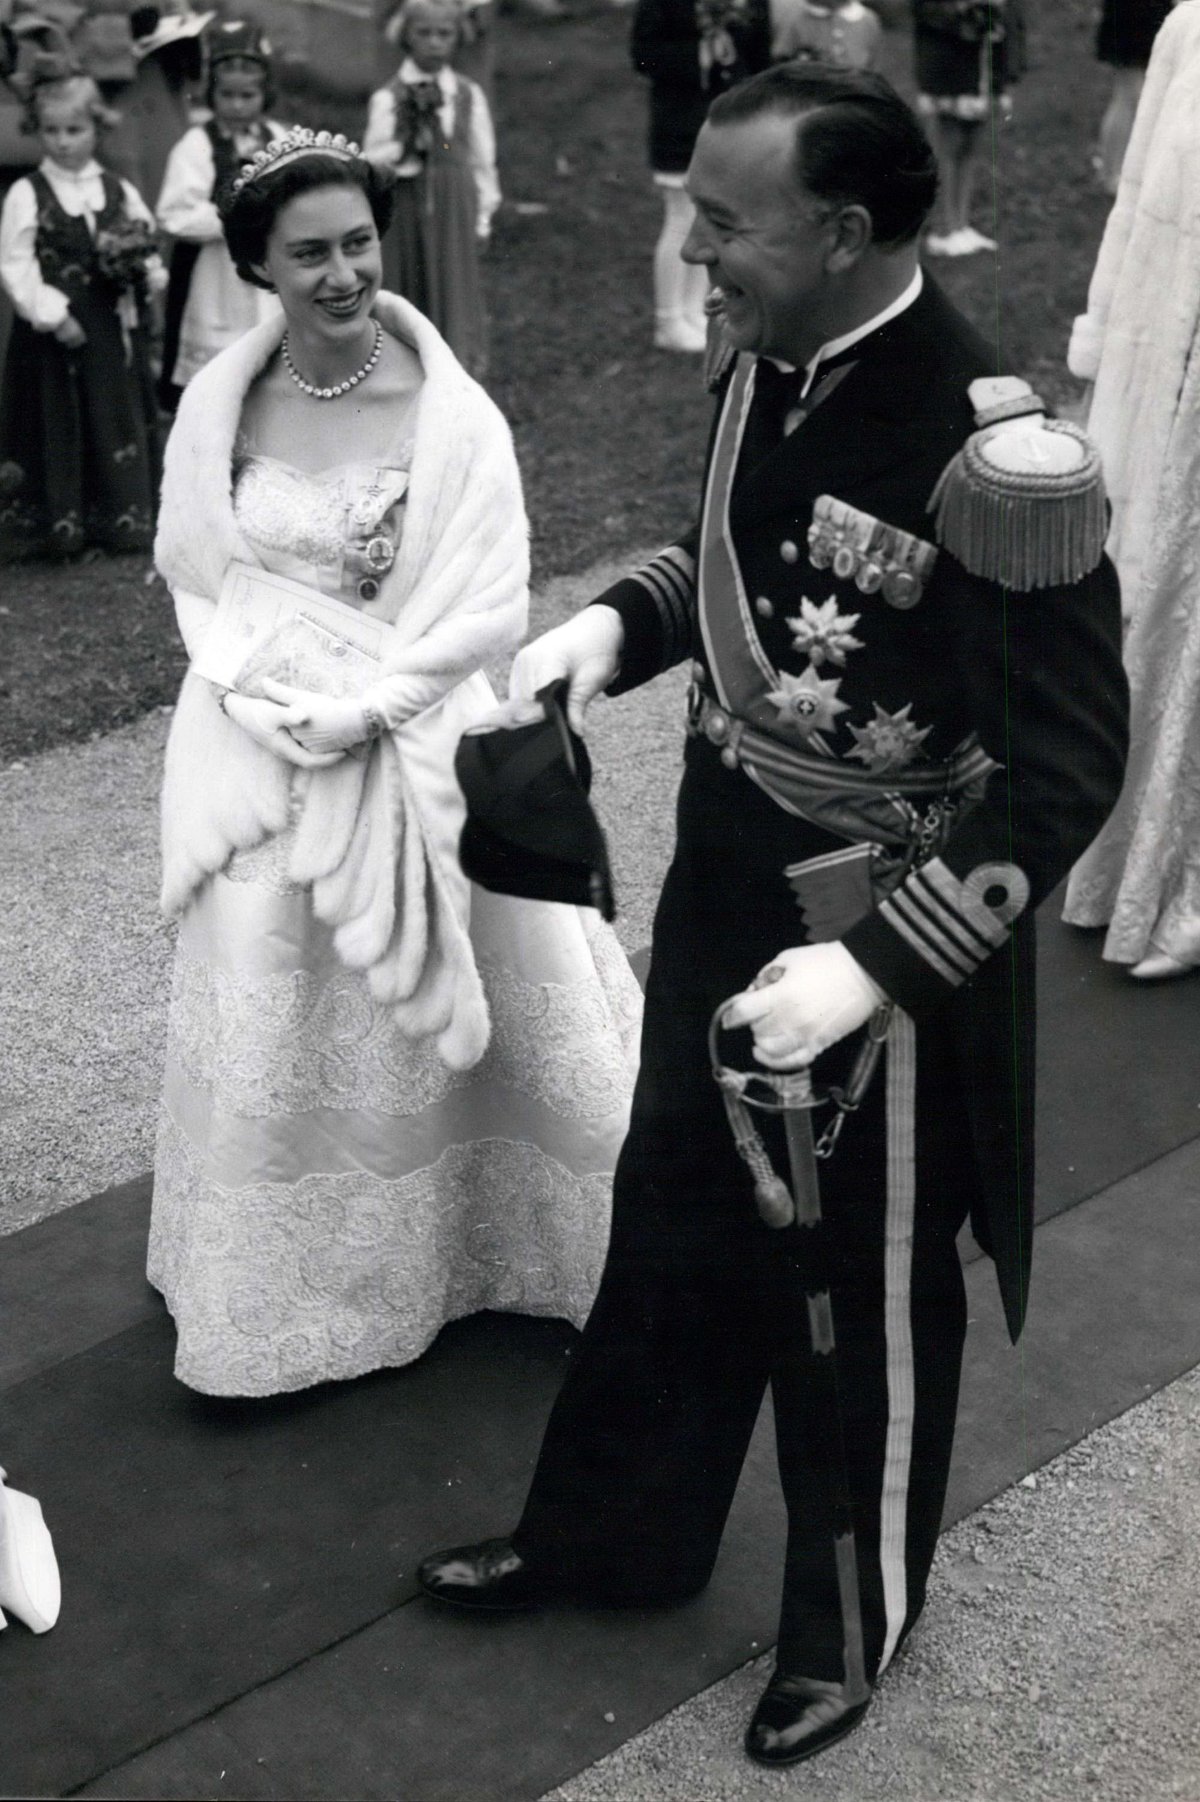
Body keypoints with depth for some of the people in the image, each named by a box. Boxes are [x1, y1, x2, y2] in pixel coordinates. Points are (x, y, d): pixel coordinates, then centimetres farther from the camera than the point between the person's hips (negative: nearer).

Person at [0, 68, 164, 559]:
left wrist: (148, 274, -10)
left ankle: (124, 519, 20)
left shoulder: (119, 192, 8)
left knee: (118, 422, 10)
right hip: (52, 335, -3)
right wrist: (51, 314, -17)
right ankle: (57, 525, 10)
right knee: (57, 428, 2)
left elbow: (146, 252, 13)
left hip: (114, 333, 3)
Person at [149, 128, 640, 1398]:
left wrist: (361, 710, -17)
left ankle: (445, 1239, 28)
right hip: (262, 748, 3)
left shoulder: (449, 413, -13)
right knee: (270, 1016, 13)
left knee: (423, 1002, 8)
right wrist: (264, 699, -11)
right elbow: (195, 579, 5)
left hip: (412, 753, -3)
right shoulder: (220, 404, -4)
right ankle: (290, 1272, 33)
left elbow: (488, 607, -11)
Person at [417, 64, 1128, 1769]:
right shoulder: (770, 364, -5)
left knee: (858, 1296, 14)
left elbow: (1067, 768, -24)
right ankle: (612, 1532, 47)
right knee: (673, 1223, 23)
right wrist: (625, 621, -3)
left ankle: (850, 1623, 41)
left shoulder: (989, 457, -28)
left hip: (879, 935, -7)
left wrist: (874, 965, -28)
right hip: (721, 878, 7)